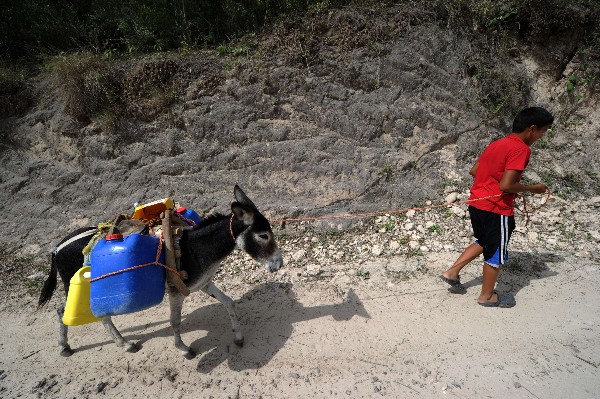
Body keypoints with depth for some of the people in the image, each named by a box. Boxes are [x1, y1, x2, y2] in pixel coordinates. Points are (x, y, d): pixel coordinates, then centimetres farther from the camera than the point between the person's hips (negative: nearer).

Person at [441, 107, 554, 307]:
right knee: (497, 253, 10)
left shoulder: (496, 144, 10)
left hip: (476, 203, 8)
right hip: (496, 210, -8)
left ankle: (452, 272, 25)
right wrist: (533, 188, -7)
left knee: (484, 242, 27)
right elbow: (506, 186, -23)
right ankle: (487, 296, 26)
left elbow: (473, 171, 15)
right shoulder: (520, 149, -16)